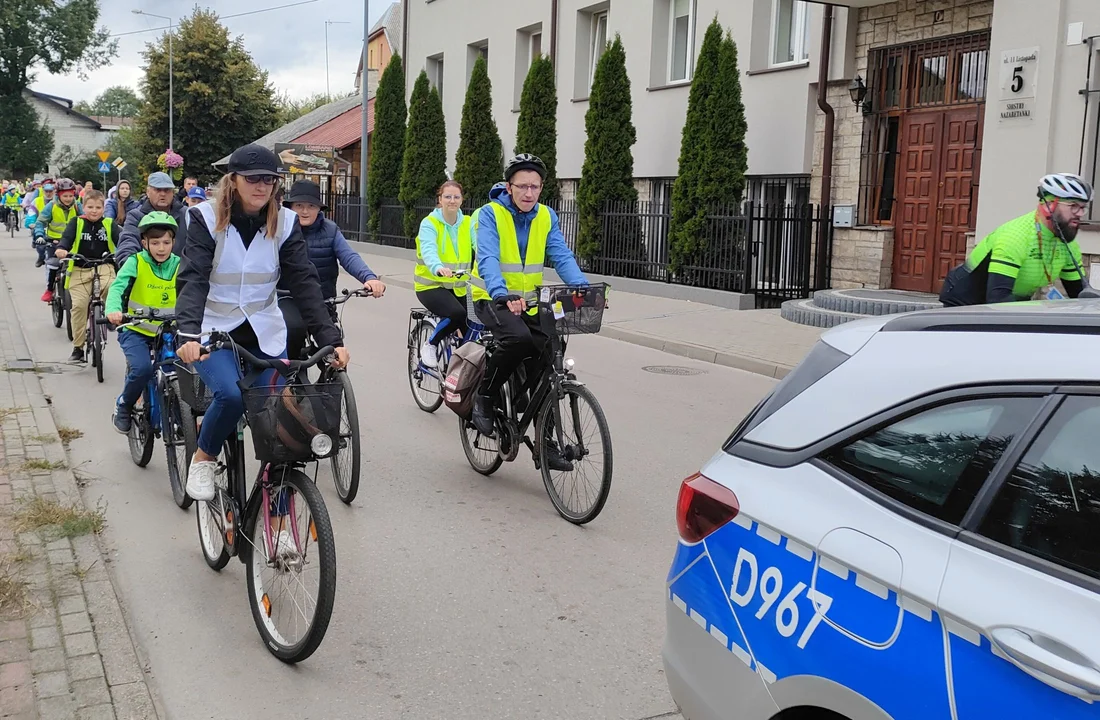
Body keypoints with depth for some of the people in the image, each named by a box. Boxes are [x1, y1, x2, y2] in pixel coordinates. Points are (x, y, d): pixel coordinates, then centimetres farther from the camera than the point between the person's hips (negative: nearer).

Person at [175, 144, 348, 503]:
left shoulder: (284, 223, -3)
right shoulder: (207, 218, -10)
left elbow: (305, 283, -9)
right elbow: (192, 279, -20)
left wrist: (331, 338, -21)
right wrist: (188, 333, -38)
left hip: (264, 334, 3)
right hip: (214, 330, -2)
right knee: (231, 395, -31)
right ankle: (203, 459, 2)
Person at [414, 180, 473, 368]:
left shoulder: (468, 223, 3)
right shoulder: (429, 223, -10)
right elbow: (428, 250, -28)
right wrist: (438, 268, -50)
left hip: (459, 287, 5)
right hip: (431, 285, -4)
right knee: (456, 313, -30)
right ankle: (430, 345, -5)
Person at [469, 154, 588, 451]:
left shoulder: (547, 217, 2)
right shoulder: (491, 214, -12)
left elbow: (562, 257, -8)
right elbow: (488, 260, -26)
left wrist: (584, 289, -27)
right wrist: (502, 295, -45)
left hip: (528, 301, 5)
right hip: (492, 299, -5)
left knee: (545, 357, -6)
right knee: (518, 338, -34)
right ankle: (484, 397, -10)